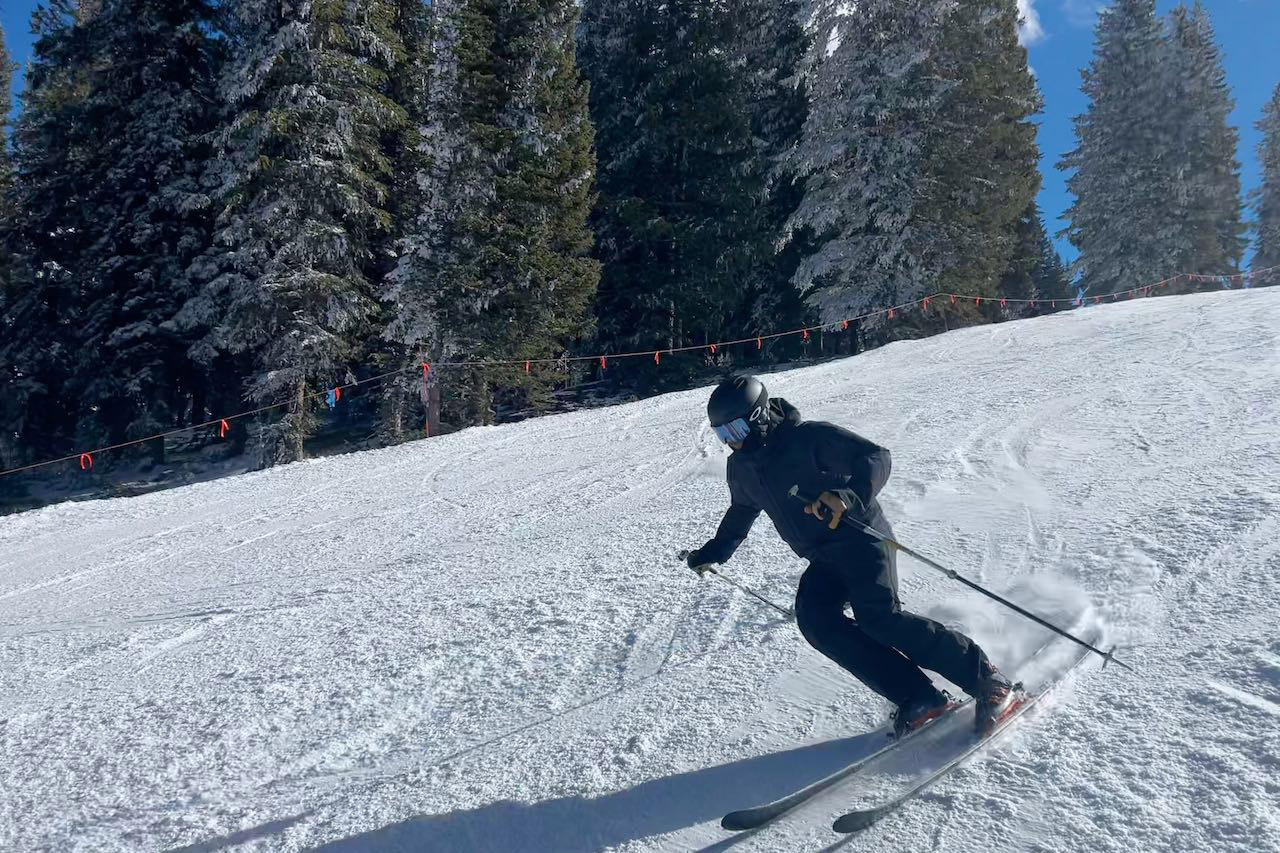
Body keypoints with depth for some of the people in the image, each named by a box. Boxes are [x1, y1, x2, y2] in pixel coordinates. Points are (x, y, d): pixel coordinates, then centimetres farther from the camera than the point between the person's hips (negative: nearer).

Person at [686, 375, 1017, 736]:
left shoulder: (809, 437, -15)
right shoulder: (741, 468, 8)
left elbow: (876, 457, -20)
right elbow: (741, 513, 29)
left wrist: (849, 496, -37)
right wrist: (713, 552, 29)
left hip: (861, 538, -6)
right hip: (824, 560, 7)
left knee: (879, 618, -25)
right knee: (814, 619, -21)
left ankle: (985, 679, -9)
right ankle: (918, 698, -19)